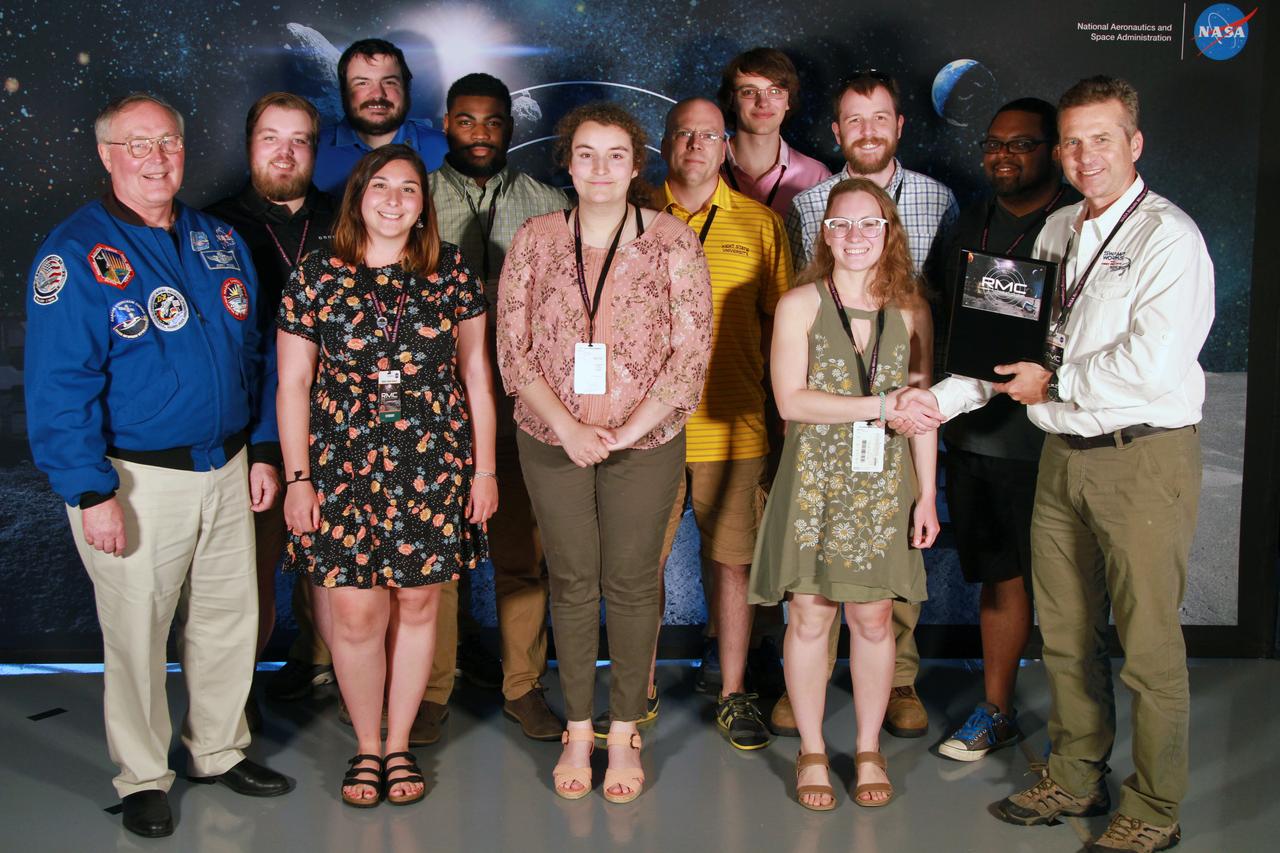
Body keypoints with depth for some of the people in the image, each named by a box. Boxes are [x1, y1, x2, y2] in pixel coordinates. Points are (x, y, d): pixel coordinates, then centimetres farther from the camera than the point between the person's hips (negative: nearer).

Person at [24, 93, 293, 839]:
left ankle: (221, 750, 35)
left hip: (226, 469, 5)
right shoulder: (77, 254, -10)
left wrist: (263, 451, 10)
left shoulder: (218, 240, 8)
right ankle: (143, 778, 26)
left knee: (231, 619, 15)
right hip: (137, 480, -5)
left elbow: (253, 352, 14)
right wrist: (92, 491, -18)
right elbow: (59, 384, -14)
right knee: (137, 635, 7)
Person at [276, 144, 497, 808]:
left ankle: (399, 744, 26)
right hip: (343, 463, -1)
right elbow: (293, 383, 3)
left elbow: (476, 372, 8)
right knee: (355, 615, 0)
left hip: (434, 468, 1)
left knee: (417, 605, 7)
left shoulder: (450, 272, 4)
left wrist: (484, 468, 5)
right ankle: (366, 747, 22)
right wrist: (297, 478, -1)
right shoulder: (317, 276, 1)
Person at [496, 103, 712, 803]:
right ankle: (577, 730, 25)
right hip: (552, 441, 2)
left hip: (645, 443, -1)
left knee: (632, 583, 7)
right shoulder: (534, 240, 0)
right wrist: (570, 428, -12)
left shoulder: (673, 243, -4)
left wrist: (626, 430, -14)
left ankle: (624, 733, 23)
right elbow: (512, 347, -2)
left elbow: (690, 352, -7)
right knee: (572, 581, 11)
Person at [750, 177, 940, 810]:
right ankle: (812, 752, 20)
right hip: (814, 480, -2)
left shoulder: (910, 309, 5)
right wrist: (880, 405, -14)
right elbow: (791, 400, -12)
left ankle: (868, 750, 23)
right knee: (810, 617, 4)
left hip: (884, 485, 2)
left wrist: (927, 494, 4)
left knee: (874, 617, 6)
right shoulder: (800, 304, -3)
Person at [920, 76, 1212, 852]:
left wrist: (1053, 385, -10)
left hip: (1144, 459, -7)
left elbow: (1150, 364, -21)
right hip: (1064, 454, 7)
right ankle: (1077, 779, 32)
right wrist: (940, 398, 5)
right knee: (1066, 633, 15)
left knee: (1149, 643, 2)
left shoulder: (1168, 238, -10)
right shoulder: (1055, 231, 13)